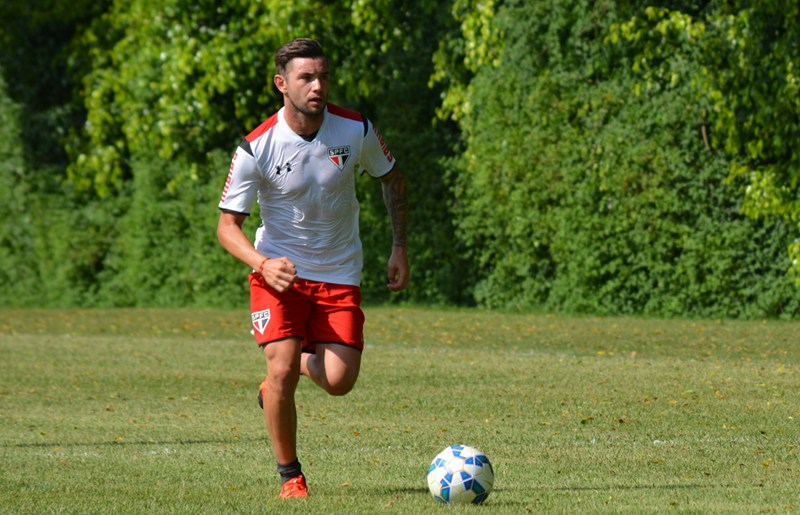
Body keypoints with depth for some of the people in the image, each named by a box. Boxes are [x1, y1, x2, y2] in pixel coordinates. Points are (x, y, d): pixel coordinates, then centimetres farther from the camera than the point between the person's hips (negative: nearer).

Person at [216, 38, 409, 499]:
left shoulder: (356, 130, -10)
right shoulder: (257, 148, -17)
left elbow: (393, 180, 9)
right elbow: (228, 225, -13)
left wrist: (399, 248, 4)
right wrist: (263, 264, -32)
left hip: (339, 274, 2)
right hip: (280, 270, -2)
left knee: (339, 382, -10)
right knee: (282, 369, -17)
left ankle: (303, 362, 27)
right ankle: (290, 475, 4)